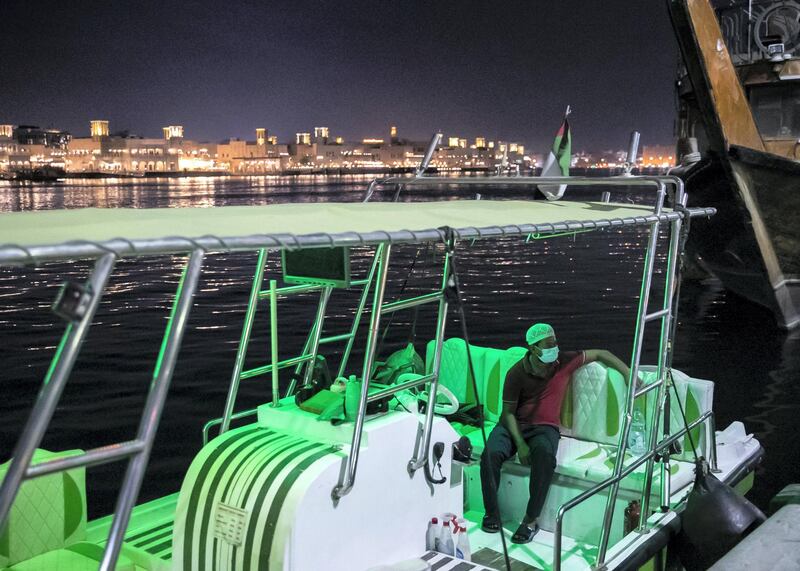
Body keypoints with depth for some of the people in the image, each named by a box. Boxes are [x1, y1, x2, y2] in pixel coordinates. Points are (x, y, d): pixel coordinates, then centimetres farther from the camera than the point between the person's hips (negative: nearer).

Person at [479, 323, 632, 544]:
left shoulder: (564, 362, -4)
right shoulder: (517, 373, -9)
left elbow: (600, 354, 8)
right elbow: (508, 411, -5)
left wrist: (628, 374, -1)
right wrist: (520, 444, -16)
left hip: (544, 428, 0)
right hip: (514, 425, 0)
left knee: (545, 456, -36)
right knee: (491, 454, -31)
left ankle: (531, 520, -23)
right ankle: (491, 513, -9)